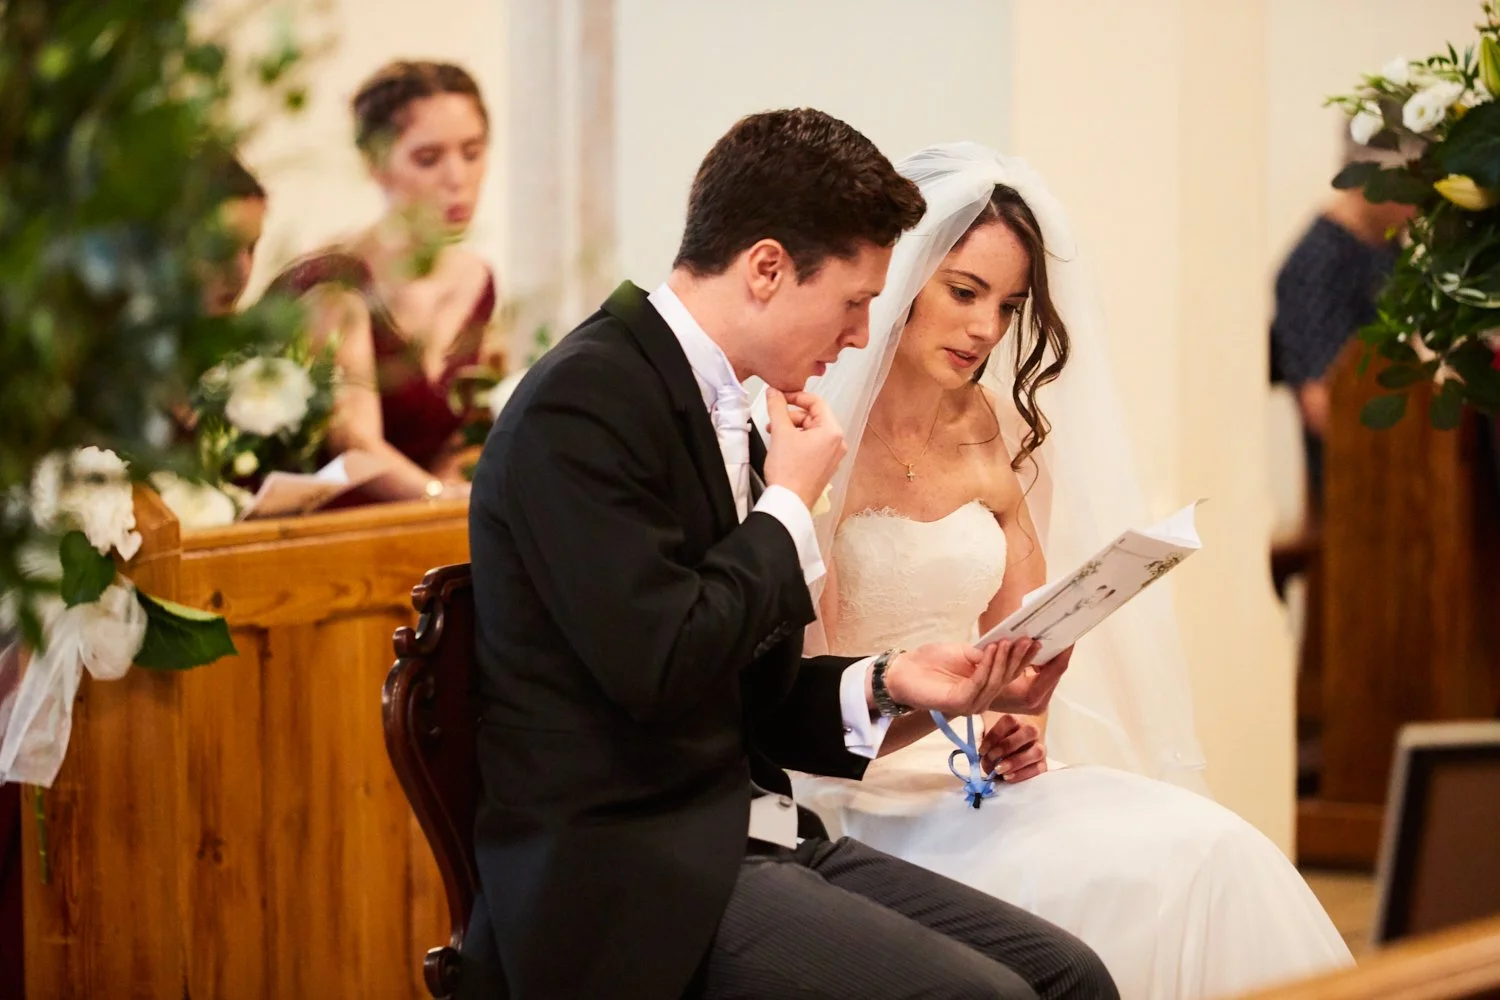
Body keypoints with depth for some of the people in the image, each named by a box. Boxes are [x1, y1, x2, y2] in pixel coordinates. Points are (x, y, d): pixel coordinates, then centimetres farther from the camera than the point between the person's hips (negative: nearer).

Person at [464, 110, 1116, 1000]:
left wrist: (892, 683, 3)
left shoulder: (726, 412, 15)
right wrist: (792, 505, -8)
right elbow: (662, 667, -22)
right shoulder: (585, 401, -14)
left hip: (743, 841, 9)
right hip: (630, 881, -9)